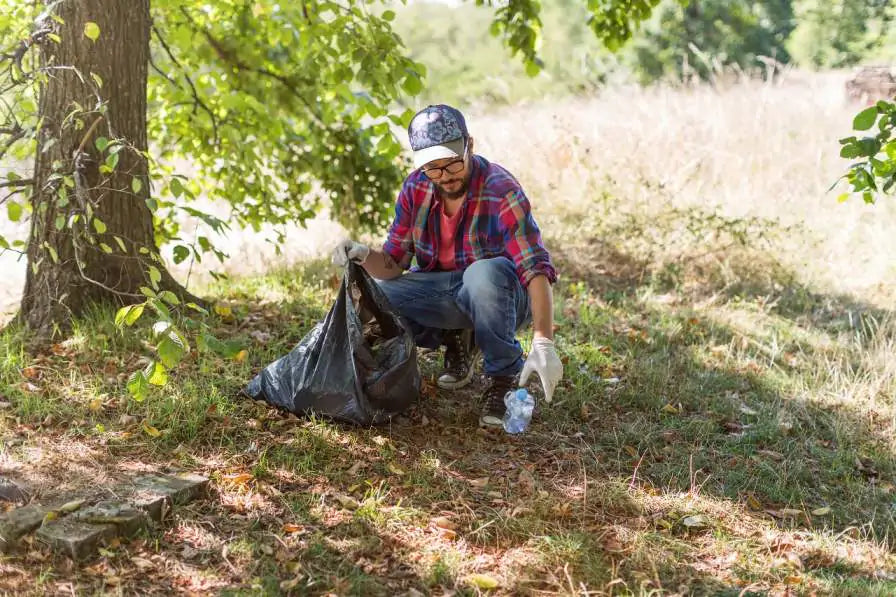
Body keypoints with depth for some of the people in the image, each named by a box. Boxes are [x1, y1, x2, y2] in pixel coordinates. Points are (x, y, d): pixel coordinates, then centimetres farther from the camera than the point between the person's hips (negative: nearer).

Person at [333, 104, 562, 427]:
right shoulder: (416, 188, -8)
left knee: (485, 272, -39)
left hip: (502, 293, -5)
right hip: (444, 292, 5)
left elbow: (536, 269, -33)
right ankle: (457, 340, 7)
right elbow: (393, 264, -4)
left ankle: (503, 377, -18)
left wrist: (543, 343, -45)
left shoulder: (501, 192, -25)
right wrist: (364, 255, -28)